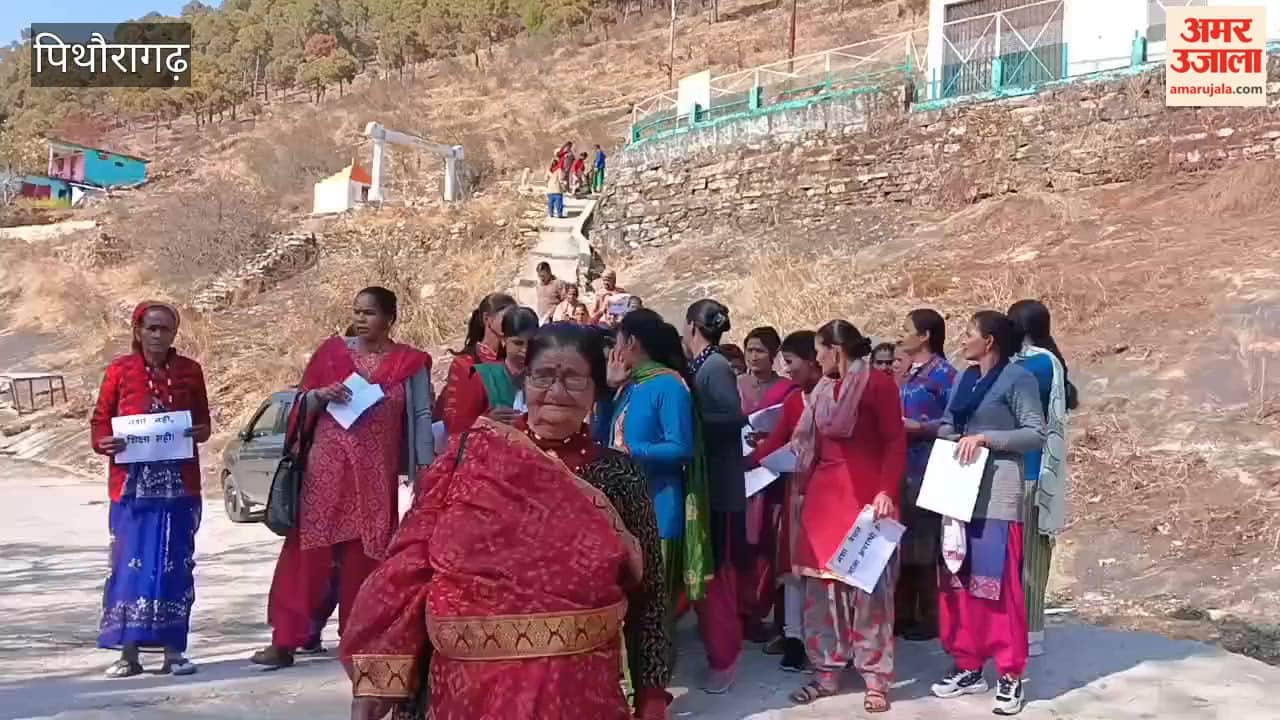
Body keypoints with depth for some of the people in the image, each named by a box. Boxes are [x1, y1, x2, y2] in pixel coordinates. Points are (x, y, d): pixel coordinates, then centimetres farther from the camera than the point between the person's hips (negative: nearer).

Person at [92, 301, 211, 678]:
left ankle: (173, 650, 11)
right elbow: (99, 422, 5)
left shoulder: (189, 371, 5)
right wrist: (107, 443, -15)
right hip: (132, 485, -1)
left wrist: (198, 433, -9)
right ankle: (129, 651, 11)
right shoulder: (120, 370, 2)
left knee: (175, 566, 3)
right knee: (130, 564, 0)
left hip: (179, 485, 1)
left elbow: (203, 424, 12)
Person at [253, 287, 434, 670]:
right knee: (309, 549, -1)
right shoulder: (332, 351, 6)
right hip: (326, 466, 1)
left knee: (365, 554, 6)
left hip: (376, 471, -1)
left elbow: (422, 416, 2)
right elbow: (302, 405, 11)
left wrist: (424, 467, -5)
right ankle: (286, 639, 3)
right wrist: (321, 395, -10)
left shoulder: (409, 362, 2)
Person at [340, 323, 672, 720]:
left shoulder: (617, 474, 0)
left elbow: (646, 594, 4)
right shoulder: (472, 451, -3)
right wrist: (377, 672, -9)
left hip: (580, 686, 0)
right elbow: (413, 556, -4)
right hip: (468, 682, 0)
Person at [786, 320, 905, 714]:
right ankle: (827, 671, 16)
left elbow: (896, 442, -10)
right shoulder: (824, 389, 16)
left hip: (865, 495, -7)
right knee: (821, 583, 6)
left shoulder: (878, 383, -5)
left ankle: (876, 679, 7)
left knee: (867, 584, -2)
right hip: (823, 495, 7)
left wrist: (886, 491, -18)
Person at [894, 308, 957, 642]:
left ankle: (930, 618, 6)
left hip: (928, 468, -8)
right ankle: (904, 614, 19)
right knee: (902, 540, 11)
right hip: (902, 467, 8)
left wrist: (918, 427, -18)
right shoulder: (907, 373, 16)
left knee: (925, 543, -4)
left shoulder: (943, 372, -9)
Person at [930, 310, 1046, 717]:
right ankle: (969, 667, 19)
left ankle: (1010, 676, 6)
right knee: (959, 582, 9)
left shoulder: (1017, 378, -5)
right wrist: (952, 440, -7)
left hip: (997, 496, -7)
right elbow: (946, 428, 15)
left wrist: (985, 438, -18)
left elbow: (1037, 434, -11)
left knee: (999, 585, -4)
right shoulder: (963, 380, 15)